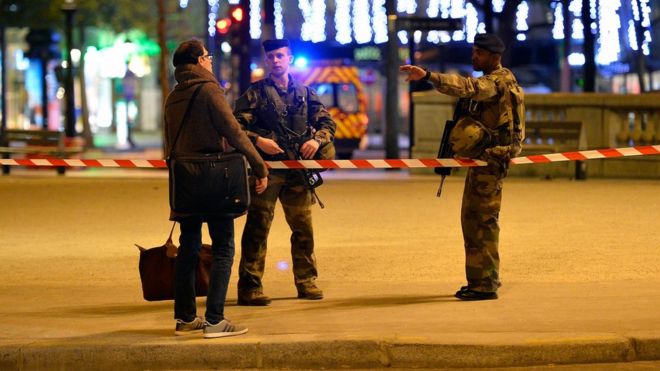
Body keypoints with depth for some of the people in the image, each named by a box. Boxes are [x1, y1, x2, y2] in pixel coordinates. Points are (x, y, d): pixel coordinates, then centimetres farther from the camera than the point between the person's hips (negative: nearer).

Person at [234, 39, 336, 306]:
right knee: (257, 228, -6)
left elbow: (327, 123, 14)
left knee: (303, 228, 9)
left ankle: (306, 282, 21)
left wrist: (317, 139, -6)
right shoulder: (255, 93, 4)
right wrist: (258, 141, -19)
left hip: (297, 171, 4)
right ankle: (249, 286, -5)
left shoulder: (304, 93, 14)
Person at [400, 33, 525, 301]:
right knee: (472, 218, 15)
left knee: (482, 220, -10)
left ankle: (485, 284, -10)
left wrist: (427, 76, -43)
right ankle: (479, 280, 21)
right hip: (482, 158, 11)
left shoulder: (499, 81, -15)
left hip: (490, 159, -11)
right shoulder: (491, 81, 19)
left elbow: (467, 88, -33)